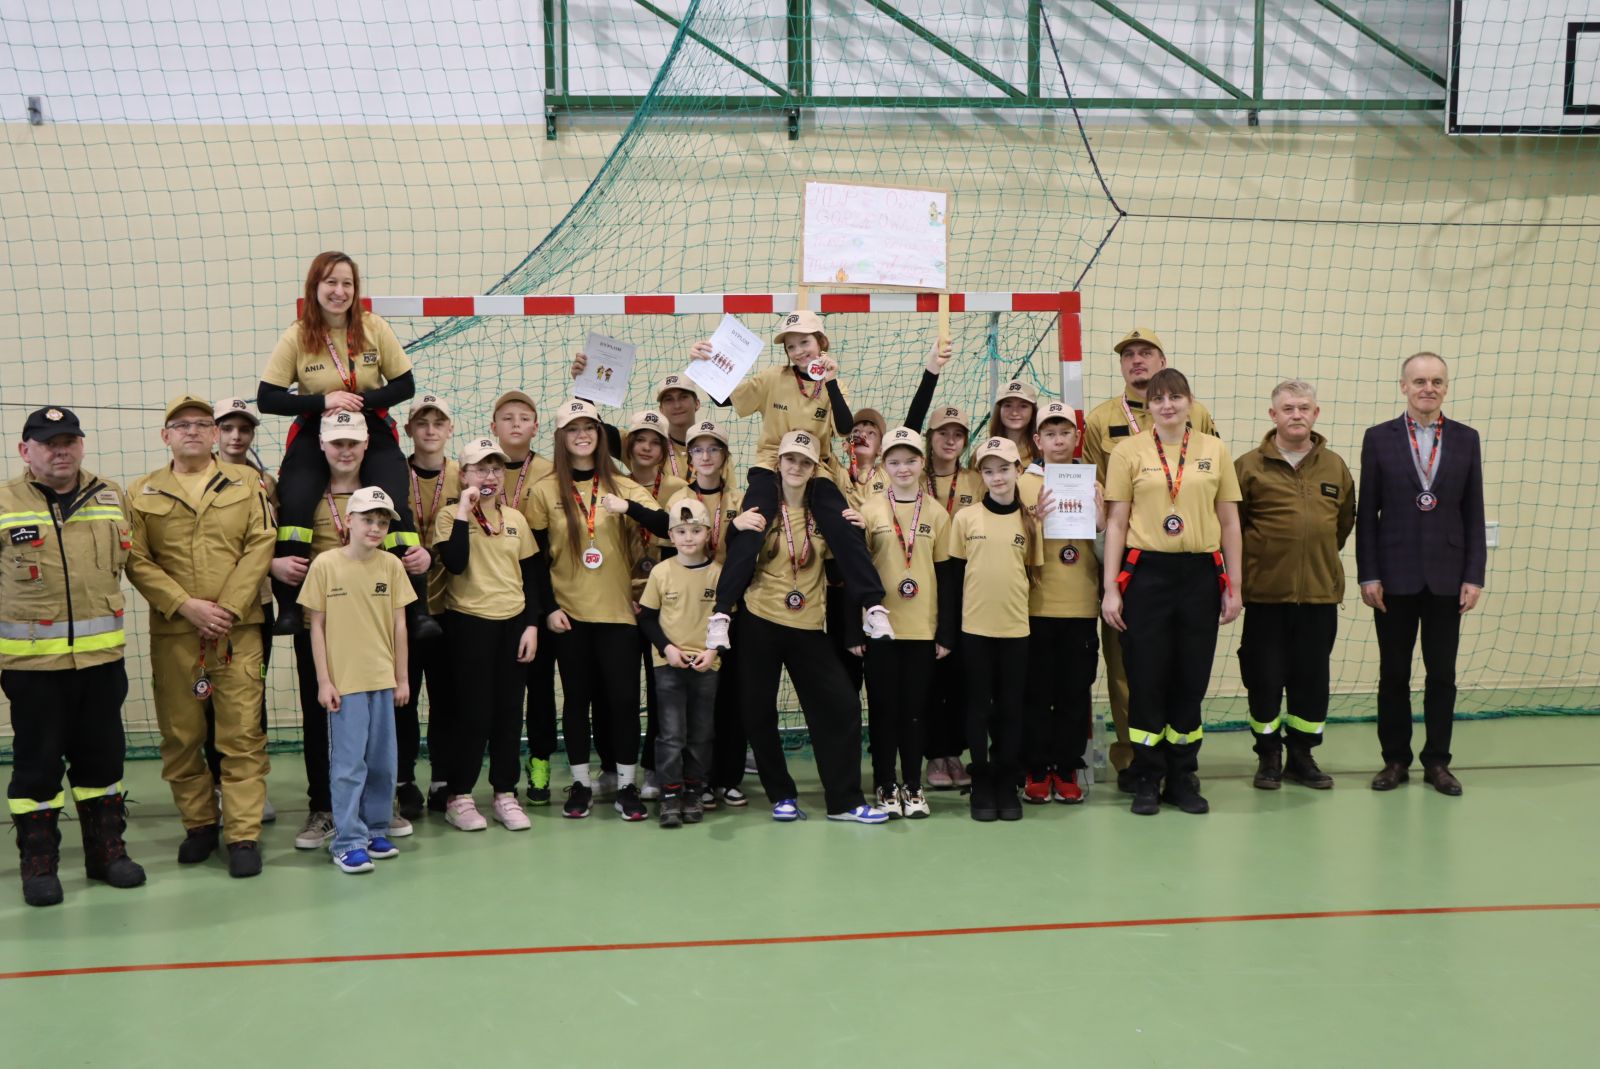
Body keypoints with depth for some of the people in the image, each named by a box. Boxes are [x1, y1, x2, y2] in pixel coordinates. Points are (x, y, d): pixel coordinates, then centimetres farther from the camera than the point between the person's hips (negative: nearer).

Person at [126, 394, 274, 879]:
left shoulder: (247, 483, 9)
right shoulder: (142, 494, 8)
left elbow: (261, 545, 0)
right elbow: (137, 561, 1)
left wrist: (228, 608, -9)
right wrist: (186, 606, -11)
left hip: (238, 627, -1)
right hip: (171, 631, 1)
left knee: (242, 734, -4)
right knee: (180, 735, 7)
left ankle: (244, 835, 1)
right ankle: (199, 824, 22)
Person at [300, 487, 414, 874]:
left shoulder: (391, 565, 1)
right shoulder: (325, 565, -5)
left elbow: (399, 624, 6)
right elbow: (317, 626, -1)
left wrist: (403, 678, 7)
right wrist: (323, 681, -4)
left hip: (384, 680, 3)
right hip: (344, 681, -3)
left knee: (382, 763, 10)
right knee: (348, 764, -1)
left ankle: (376, 831, 23)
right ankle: (348, 841, 7)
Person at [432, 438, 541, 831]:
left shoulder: (516, 519, 9)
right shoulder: (450, 516, -3)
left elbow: (529, 577, 10)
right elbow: (455, 563, -20)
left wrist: (532, 625, 2)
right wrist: (464, 513, -19)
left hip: (513, 622, 4)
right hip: (469, 623, -4)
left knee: (509, 710, 7)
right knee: (473, 711, -2)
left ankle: (505, 794, 18)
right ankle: (458, 796, 12)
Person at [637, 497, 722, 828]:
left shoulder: (718, 572, -3)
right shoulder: (661, 572, -4)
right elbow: (647, 617, 2)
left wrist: (713, 650, -9)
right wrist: (667, 648, -10)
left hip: (707, 665, 1)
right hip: (669, 664, -1)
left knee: (701, 733, 9)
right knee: (671, 733, -3)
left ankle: (693, 792, 21)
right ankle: (670, 795, 5)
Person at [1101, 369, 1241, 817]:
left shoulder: (1214, 451, 7)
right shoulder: (1128, 451, 1)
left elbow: (1229, 522, 9)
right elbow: (1116, 522, 1)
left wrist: (1233, 586, 6)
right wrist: (1110, 588, -3)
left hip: (1200, 574, 2)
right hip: (1146, 573, -2)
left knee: (1192, 679, 7)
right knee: (1146, 678, 1)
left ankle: (1183, 777, 20)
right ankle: (1147, 780, 14)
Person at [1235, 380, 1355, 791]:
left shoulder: (1335, 467, 6)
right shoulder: (1249, 466, -4)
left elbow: (1346, 521, 18)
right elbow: (1231, 524, 1)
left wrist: (1320, 554, 14)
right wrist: (1253, 562, 3)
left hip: (1320, 592, 3)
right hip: (1266, 592, -2)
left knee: (1312, 678, 9)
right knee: (1265, 678, 4)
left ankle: (1301, 756, 23)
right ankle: (1268, 756, 19)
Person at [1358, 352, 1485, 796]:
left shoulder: (1466, 439, 4)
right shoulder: (1379, 438, 0)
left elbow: (1473, 513, 4)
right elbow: (1367, 513, -1)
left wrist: (1474, 576, -1)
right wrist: (1368, 575, -6)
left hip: (1446, 576, 1)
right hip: (1395, 576, -1)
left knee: (1442, 674, 7)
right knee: (1394, 673, 8)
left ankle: (1437, 761, 19)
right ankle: (1395, 759, 19)